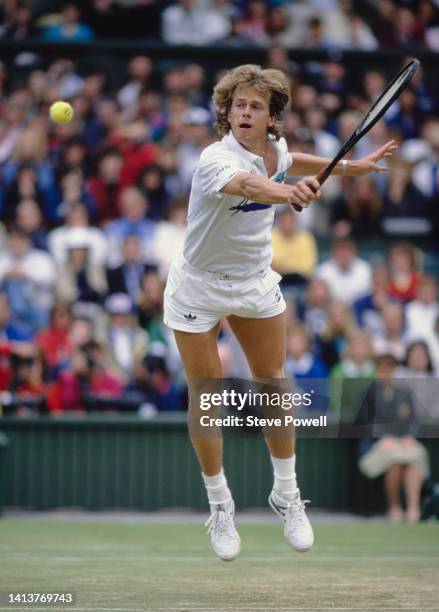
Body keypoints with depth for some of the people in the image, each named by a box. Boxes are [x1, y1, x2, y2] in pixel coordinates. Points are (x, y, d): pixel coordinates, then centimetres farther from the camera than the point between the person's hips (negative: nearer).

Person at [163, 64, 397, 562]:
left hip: (256, 285, 5)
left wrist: (348, 167, 15)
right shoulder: (217, 159, -30)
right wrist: (287, 193, -73)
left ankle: (286, 494, 23)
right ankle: (220, 506, 17)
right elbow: (245, 184, -54)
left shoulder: (275, 147, -8)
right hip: (199, 291, -5)